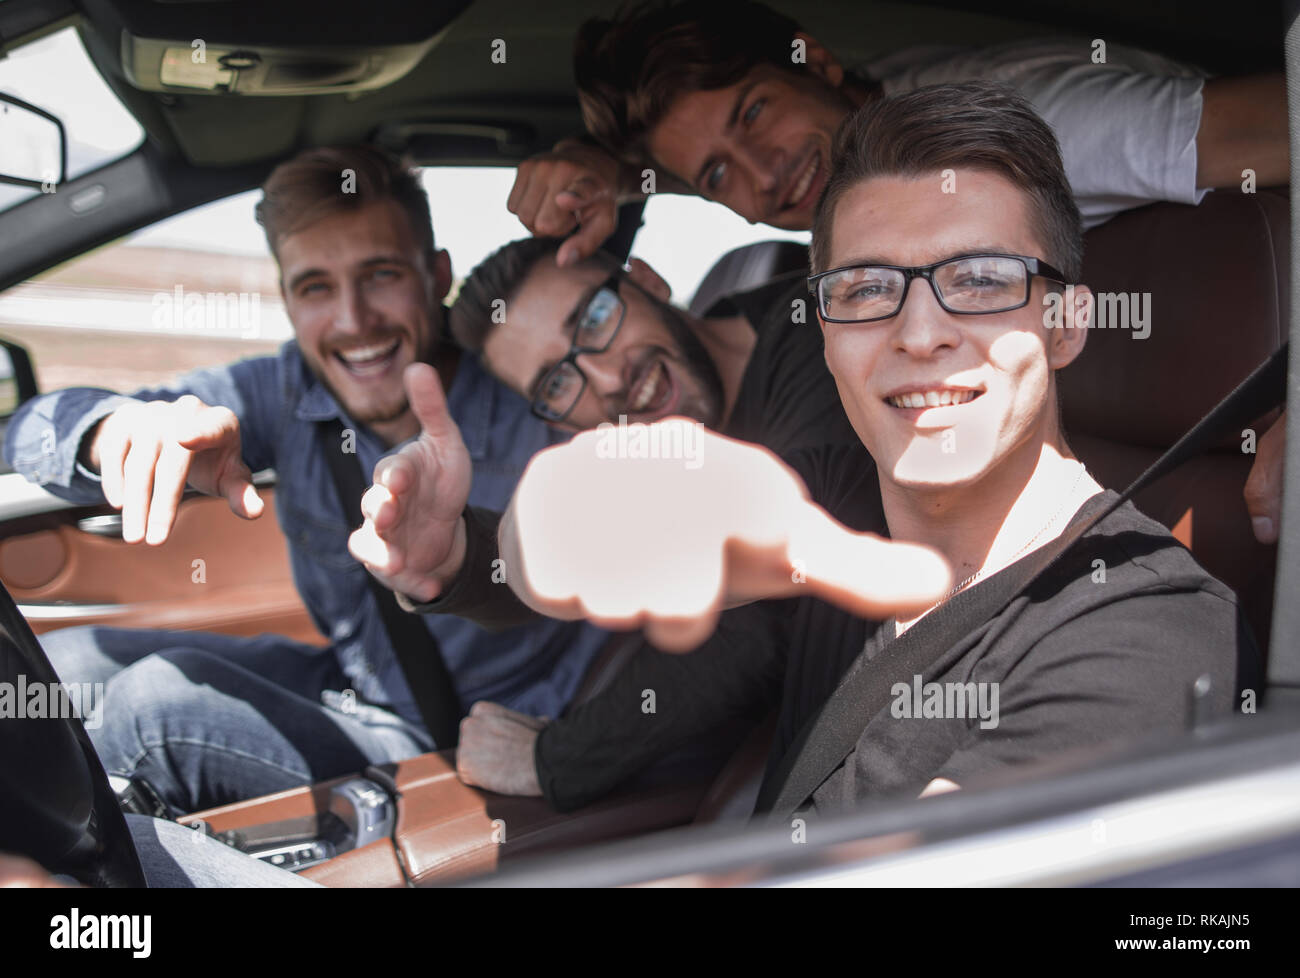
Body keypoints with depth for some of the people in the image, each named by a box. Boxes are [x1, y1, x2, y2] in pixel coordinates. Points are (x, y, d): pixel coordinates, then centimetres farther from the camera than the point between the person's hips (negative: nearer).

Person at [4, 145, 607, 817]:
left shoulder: (533, 409, -25)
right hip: (344, 682, 6)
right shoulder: (290, 391, -10)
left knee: (164, 699, -22)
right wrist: (125, 431, -37)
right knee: (59, 668, -4)